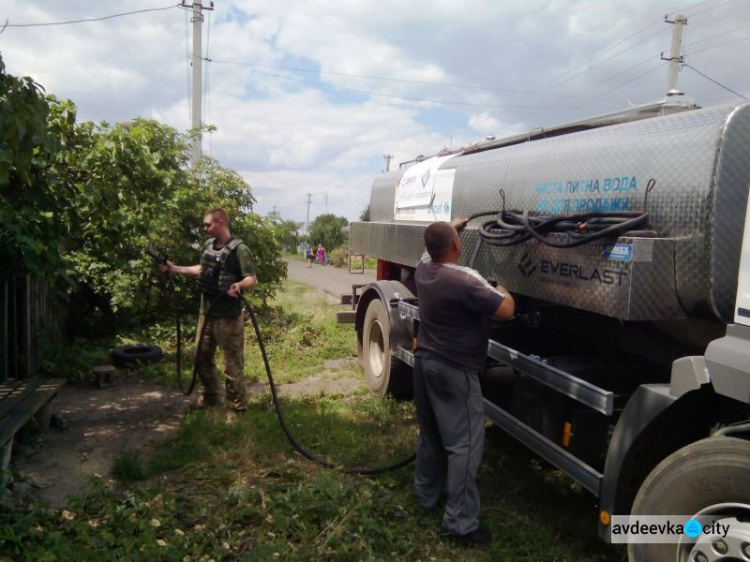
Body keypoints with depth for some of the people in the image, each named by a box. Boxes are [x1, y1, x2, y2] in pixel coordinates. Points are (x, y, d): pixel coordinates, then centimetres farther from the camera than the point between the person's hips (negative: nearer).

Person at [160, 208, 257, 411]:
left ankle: (236, 404, 14)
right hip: (206, 312, 8)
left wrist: (239, 285, -39)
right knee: (202, 356, 18)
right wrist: (175, 269, 20)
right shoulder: (208, 245, 9)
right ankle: (210, 396, 36)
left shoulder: (239, 249, -15)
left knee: (232, 361, 0)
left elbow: (253, 279, -19)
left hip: (228, 316, -8)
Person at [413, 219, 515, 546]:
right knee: (465, 444, -2)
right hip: (454, 371, -8)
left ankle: (426, 495, 36)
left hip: (425, 361, 9)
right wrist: (504, 291, 1)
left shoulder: (423, 268, 0)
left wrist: (451, 227, 39)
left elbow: (433, 249, 25)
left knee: (430, 435, 21)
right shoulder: (465, 280, -24)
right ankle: (460, 522, 2)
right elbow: (507, 311, -21)